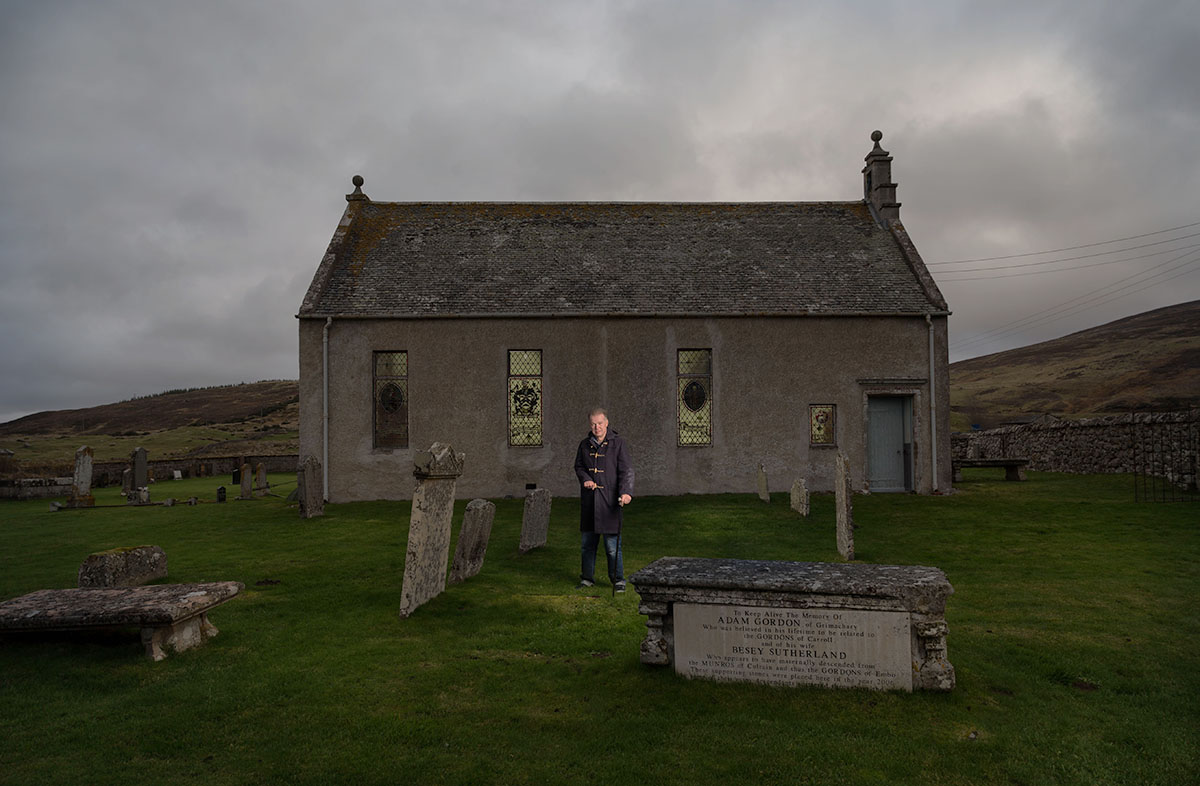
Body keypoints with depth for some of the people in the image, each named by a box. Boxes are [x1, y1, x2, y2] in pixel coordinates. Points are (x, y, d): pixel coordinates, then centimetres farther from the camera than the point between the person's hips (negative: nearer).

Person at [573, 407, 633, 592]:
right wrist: (585, 479, -2)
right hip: (589, 500, 4)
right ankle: (587, 577, 25)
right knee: (587, 542, 11)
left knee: (612, 544, -4)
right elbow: (578, 466, 21)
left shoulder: (617, 443, -4)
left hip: (609, 500, -4)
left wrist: (626, 492, -24)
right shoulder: (585, 445, 10)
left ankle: (618, 580, 9)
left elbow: (627, 470, -10)